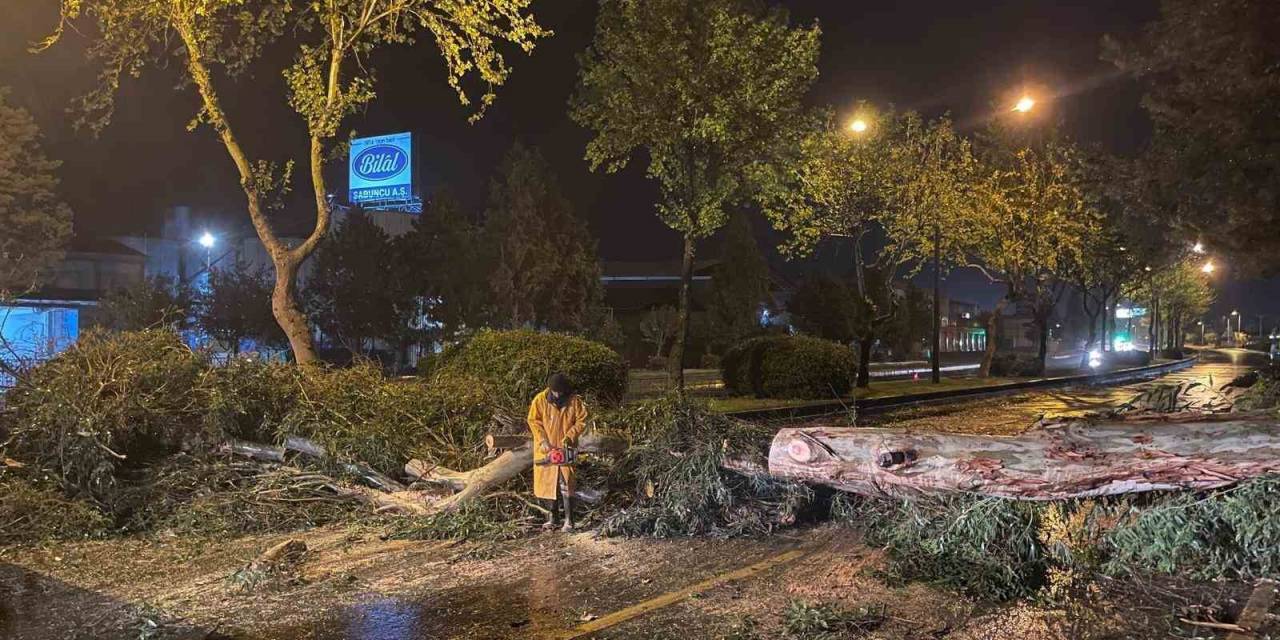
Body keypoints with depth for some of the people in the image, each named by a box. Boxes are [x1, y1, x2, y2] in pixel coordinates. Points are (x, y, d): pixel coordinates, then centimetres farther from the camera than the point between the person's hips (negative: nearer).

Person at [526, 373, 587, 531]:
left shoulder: (574, 401, -6)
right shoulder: (540, 399, -6)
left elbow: (581, 420, -1)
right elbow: (534, 421, -3)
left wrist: (569, 437, -13)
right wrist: (543, 440, -12)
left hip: (565, 449, -1)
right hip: (546, 449, 1)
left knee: (566, 485, -5)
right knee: (546, 483, 6)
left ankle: (569, 520, -1)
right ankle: (551, 518, 16)